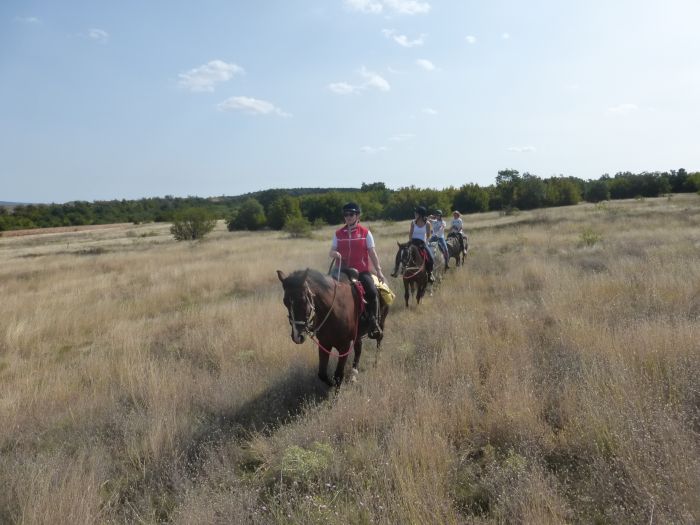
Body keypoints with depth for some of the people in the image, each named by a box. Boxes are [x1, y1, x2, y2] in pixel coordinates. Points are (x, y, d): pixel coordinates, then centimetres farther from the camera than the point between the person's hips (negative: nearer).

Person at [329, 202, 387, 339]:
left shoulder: (365, 233, 3)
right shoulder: (338, 233, 8)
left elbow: (372, 253, 3)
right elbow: (331, 252, 12)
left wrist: (378, 271, -3)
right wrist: (334, 253, -13)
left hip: (362, 271, -2)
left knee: (372, 292, -25)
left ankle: (374, 324, -13)